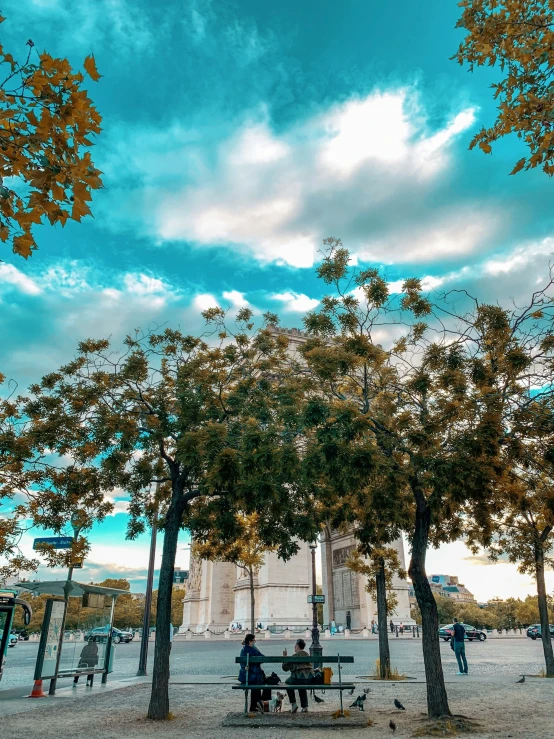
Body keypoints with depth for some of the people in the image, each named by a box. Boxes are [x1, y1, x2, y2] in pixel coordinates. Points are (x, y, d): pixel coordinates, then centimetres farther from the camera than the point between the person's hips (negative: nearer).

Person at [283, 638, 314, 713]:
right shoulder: (308, 655, 11)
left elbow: (285, 668, 0)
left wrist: (284, 657, 10)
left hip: (298, 678, -6)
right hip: (309, 680, 6)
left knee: (287, 682, 26)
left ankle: (293, 704, 18)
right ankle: (304, 707, 29)